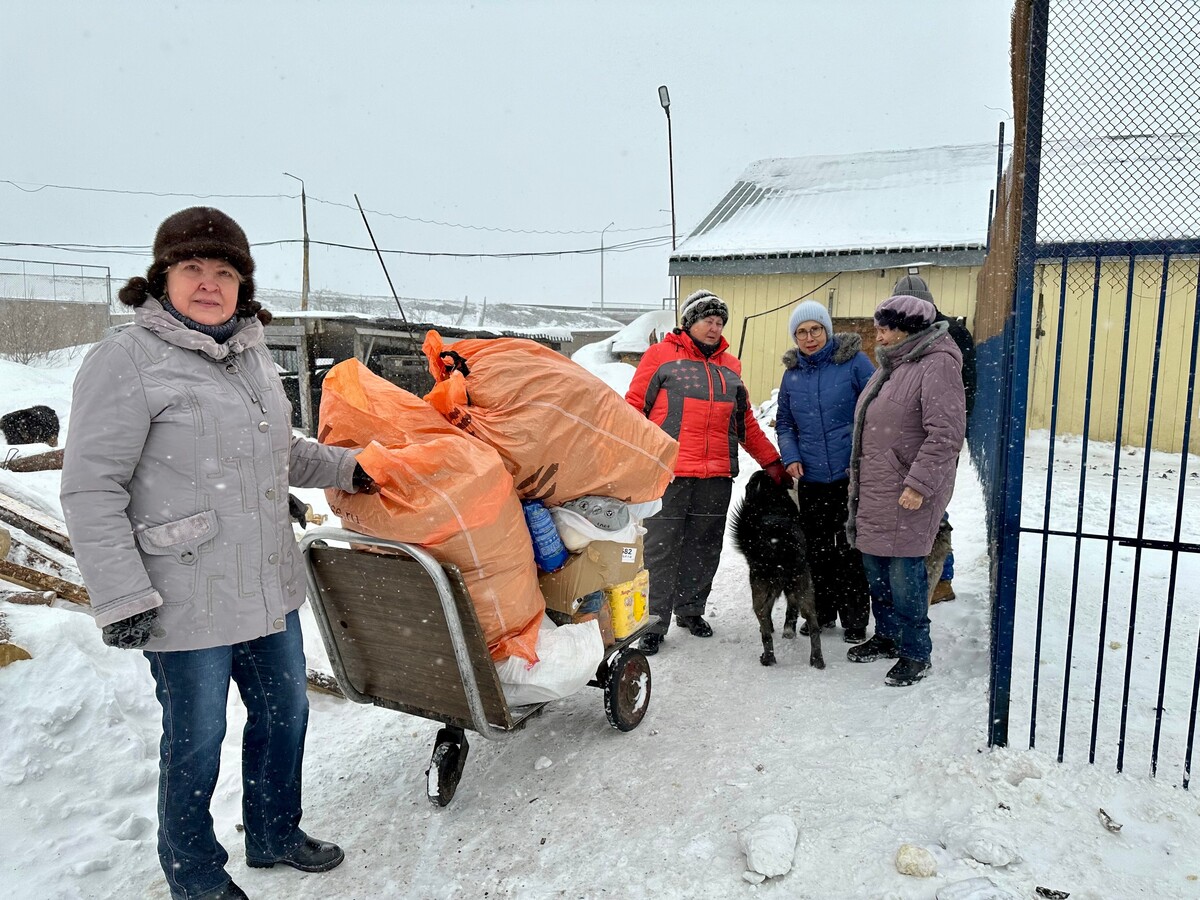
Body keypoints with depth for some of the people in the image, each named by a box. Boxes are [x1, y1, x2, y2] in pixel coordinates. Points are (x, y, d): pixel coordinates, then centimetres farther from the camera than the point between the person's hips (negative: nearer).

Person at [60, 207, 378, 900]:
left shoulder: (252, 354, 11)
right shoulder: (128, 360, -12)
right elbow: (91, 490, -14)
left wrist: (344, 467, 17)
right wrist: (121, 596, -17)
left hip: (271, 589, 8)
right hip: (188, 602, -7)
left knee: (285, 712, 19)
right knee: (196, 739, 9)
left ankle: (274, 834, 43)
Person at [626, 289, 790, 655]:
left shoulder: (730, 366, 18)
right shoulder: (661, 356, 3)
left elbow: (747, 424, 23)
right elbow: (634, 407, 0)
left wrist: (772, 462, 21)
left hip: (716, 477, 5)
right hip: (668, 474, -5)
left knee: (704, 548, 12)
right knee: (661, 550, -1)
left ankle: (691, 609, 28)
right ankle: (654, 622, 8)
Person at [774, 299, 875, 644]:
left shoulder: (853, 361, -7)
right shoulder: (792, 373, 6)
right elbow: (784, 423, 15)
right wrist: (790, 457, -2)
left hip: (851, 476, -4)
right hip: (810, 478, 4)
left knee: (851, 549, 3)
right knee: (817, 549, 14)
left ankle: (855, 620, 18)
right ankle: (822, 612, 30)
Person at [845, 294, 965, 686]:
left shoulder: (937, 366, -14)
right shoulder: (890, 366, 16)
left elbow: (946, 433, -22)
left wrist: (920, 484, -24)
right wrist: (858, 476, 23)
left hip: (908, 495, -9)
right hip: (874, 490, 9)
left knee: (904, 574, -2)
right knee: (875, 567, 17)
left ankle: (916, 654, 14)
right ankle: (886, 637, 34)